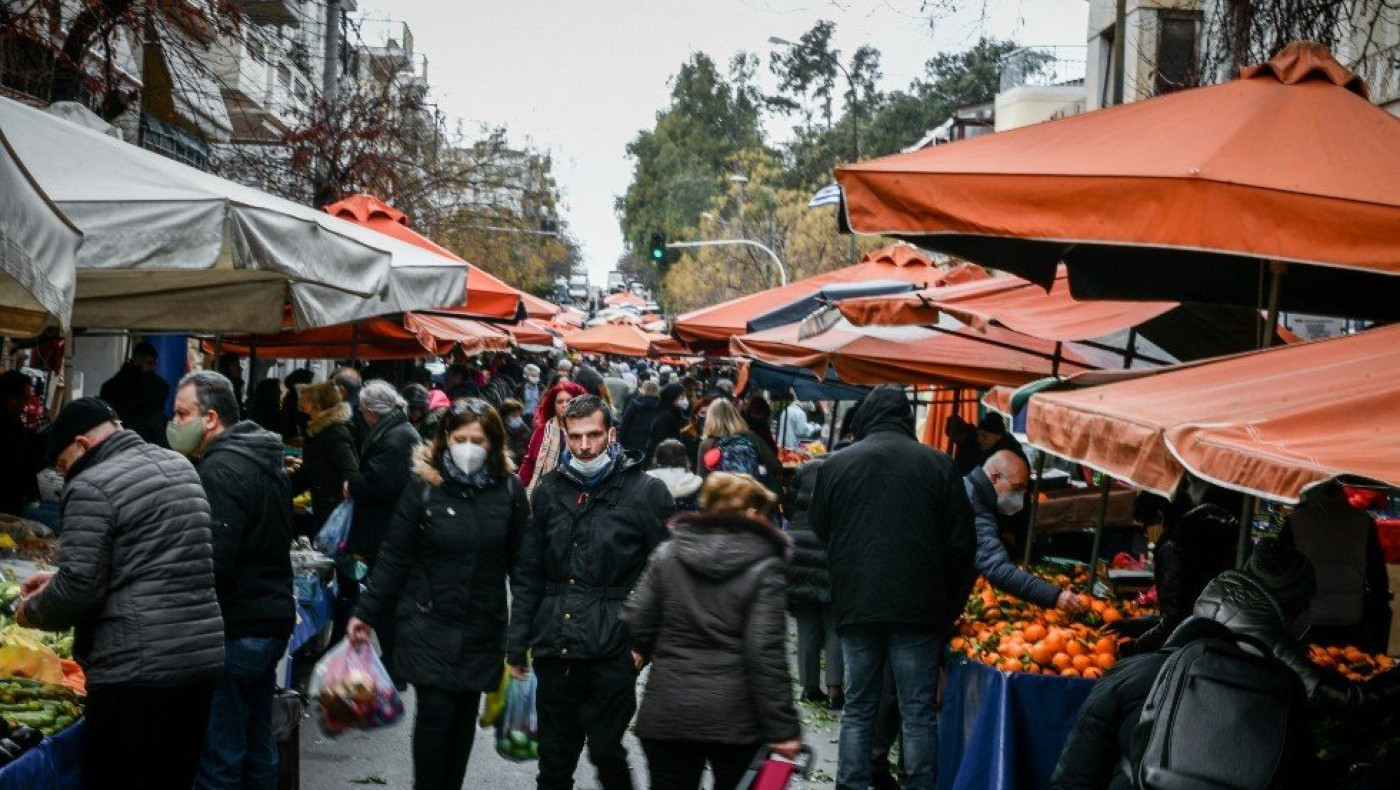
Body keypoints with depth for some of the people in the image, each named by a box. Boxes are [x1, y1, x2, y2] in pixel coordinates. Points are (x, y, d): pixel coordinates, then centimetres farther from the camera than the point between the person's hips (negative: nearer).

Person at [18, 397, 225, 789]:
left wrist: (31, 611, 6)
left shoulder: (92, 486, -9)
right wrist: (59, 578, 24)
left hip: (136, 671, -8)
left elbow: (79, 589, -14)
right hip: (203, 658, 8)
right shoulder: (180, 466, 16)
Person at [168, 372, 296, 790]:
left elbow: (213, 559, -23)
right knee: (258, 744, 18)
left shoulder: (220, 469, -16)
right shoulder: (266, 461, 15)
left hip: (235, 630, -10)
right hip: (273, 618, 10)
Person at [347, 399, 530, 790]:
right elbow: (394, 558, -1)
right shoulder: (424, 487, -5)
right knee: (435, 712, -6)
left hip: (482, 628, 2)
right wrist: (366, 614, -1)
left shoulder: (510, 491, -1)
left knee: (464, 717, 8)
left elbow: (521, 563, 3)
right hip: (429, 624, -2)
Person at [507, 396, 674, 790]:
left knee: (605, 750, 2)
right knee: (554, 757, 11)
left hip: (612, 652, -4)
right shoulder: (549, 491, 10)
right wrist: (517, 645, 12)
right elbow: (528, 575, 15)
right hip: (554, 648, 4)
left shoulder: (646, 491, -4)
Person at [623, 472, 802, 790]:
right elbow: (766, 651, -14)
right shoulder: (763, 567, -7)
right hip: (735, 716, -2)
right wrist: (782, 727, -11)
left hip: (666, 714, 2)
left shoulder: (666, 555, 3)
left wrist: (646, 652, 23)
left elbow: (636, 622, 0)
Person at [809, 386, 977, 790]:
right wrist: (951, 608, 10)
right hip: (918, 606, -1)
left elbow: (820, 531, 13)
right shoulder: (936, 464, -1)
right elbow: (962, 542, 1)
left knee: (858, 709, 10)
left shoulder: (835, 465, 1)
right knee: (918, 712, 5)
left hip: (856, 605, 1)